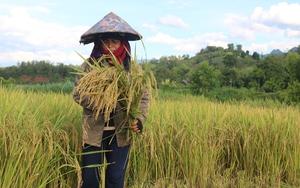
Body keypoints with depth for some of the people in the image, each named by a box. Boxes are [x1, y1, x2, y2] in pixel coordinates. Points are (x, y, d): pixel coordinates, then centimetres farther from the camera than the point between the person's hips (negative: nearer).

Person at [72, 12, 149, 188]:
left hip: (121, 132, 1)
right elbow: (77, 93, -4)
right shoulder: (89, 66, -5)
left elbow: (144, 97, -2)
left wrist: (139, 119, -19)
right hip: (94, 132, 0)